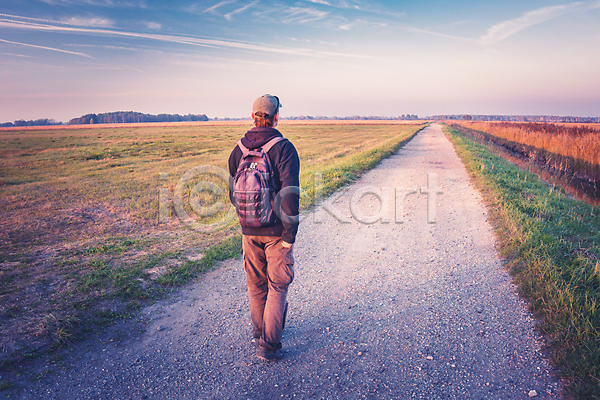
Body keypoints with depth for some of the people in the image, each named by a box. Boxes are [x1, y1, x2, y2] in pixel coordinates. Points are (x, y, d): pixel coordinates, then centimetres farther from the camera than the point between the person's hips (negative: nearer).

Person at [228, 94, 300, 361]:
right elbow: (289, 194, -20)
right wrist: (290, 234, -15)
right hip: (276, 230, -4)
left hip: (249, 230, 5)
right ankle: (268, 344, 10)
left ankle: (259, 333, 35)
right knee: (277, 286, 8)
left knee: (256, 284, 19)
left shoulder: (238, 149, 3)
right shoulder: (284, 148, -13)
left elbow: (232, 193, 9)